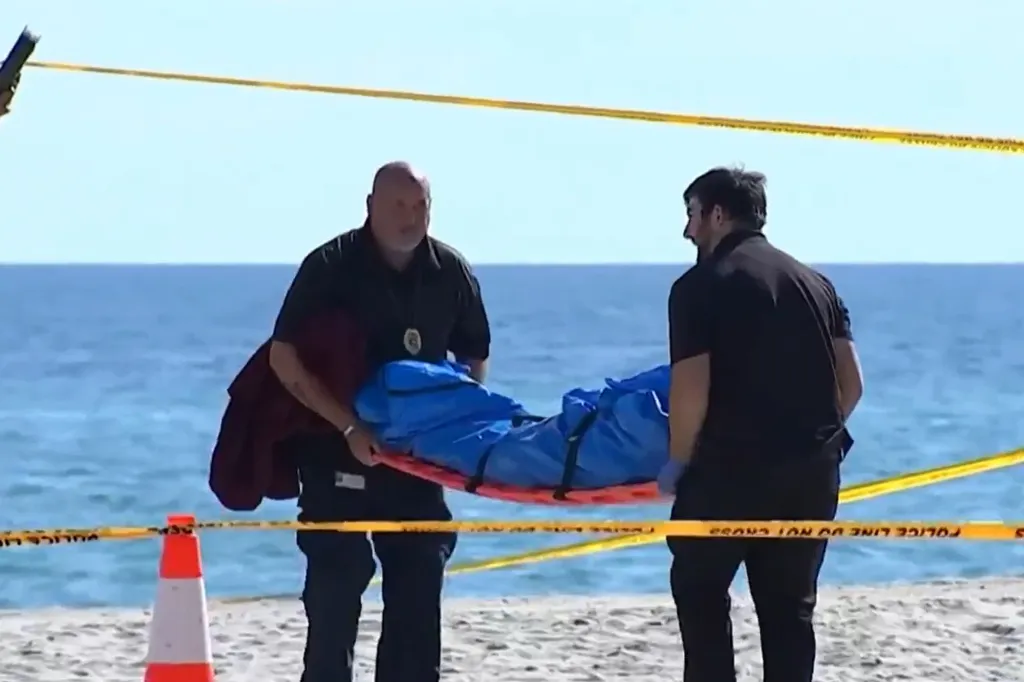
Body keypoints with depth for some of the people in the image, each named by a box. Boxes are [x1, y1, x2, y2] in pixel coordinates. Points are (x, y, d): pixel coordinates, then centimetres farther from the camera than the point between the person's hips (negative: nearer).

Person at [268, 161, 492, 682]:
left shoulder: (451, 272, 2)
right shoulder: (332, 266, -10)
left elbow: (474, 356, 16)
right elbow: (284, 357, -14)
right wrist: (348, 427, -21)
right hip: (338, 452, -4)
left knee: (418, 588, 4)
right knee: (335, 589, -4)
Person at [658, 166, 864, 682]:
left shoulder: (701, 286, -5)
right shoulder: (815, 282, 14)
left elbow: (691, 393, -13)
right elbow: (851, 385, 10)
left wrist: (677, 464, 1)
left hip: (733, 466, -5)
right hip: (812, 471, 5)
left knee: (699, 590, 12)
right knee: (790, 605, 11)